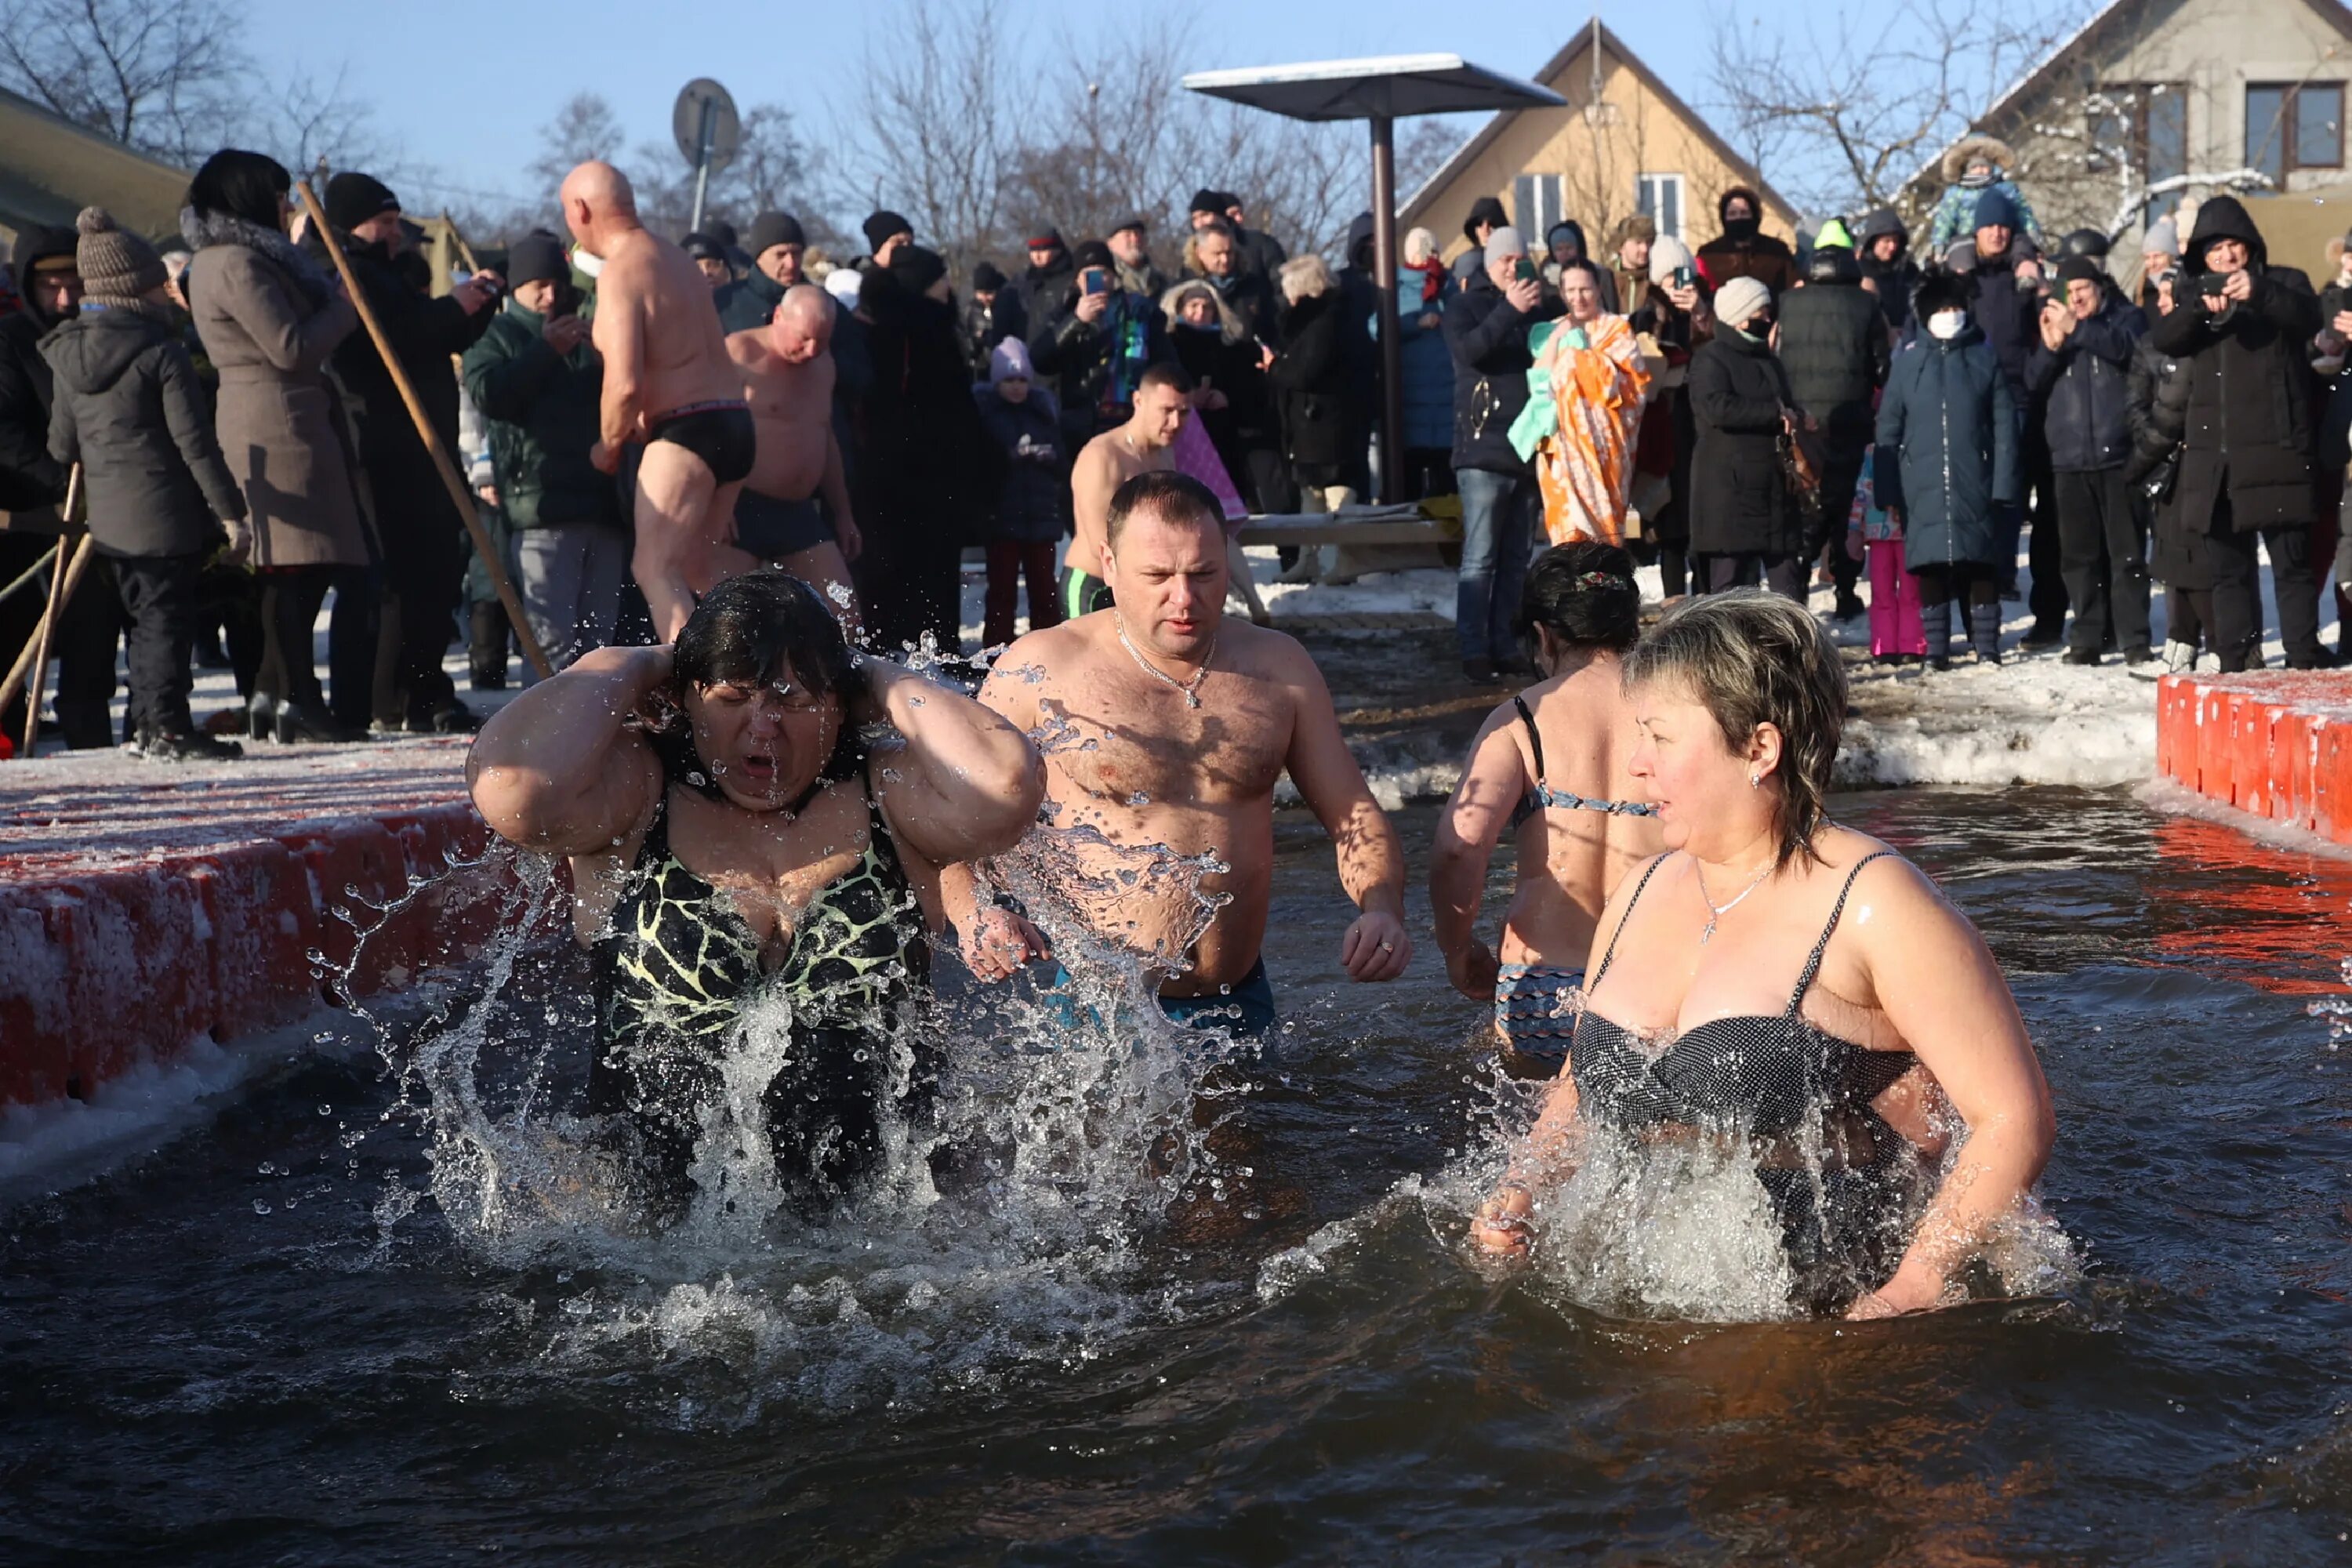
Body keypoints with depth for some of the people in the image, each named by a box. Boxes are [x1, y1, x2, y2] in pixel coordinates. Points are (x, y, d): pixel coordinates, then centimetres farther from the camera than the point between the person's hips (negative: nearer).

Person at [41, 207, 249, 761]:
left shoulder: (66, 358, 7)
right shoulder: (162, 354, -14)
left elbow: (60, 446, 13)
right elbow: (195, 442, -15)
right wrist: (229, 508, -11)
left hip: (110, 517, 7)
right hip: (168, 512, -7)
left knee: (144, 615, 16)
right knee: (169, 615, -2)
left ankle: (148, 724, 21)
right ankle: (168, 727, -3)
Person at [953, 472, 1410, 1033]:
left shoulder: (1279, 667, 6)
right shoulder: (1041, 671, -6)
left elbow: (1355, 817, 9)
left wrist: (1383, 910, -12)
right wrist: (973, 915, -22)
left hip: (1241, 1004, 3)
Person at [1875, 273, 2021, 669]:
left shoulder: (1984, 358, 6)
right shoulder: (1909, 360, 7)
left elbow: (2005, 427, 3)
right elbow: (1888, 428, 7)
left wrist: (2003, 484, -5)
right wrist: (1888, 490, 2)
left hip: (1975, 483, -1)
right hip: (1923, 485, 1)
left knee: (1982, 565, 1)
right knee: (1930, 566, 2)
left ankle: (1987, 647, 9)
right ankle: (1935, 650, 10)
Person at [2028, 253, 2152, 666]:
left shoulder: (2126, 318, 7)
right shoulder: (2055, 324, 17)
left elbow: (2124, 345, -15)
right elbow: (2034, 380, 7)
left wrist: (2076, 329, -23)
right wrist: (2050, 347, -11)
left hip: (2118, 456, -3)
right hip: (2070, 461, 4)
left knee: (2127, 552, -4)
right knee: (2079, 555, 3)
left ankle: (2134, 639, -2)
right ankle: (2087, 638, 8)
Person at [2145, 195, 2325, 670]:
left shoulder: (2283, 283, 7)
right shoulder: (2197, 296, 16)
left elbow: (2308, 320, -14)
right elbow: (2162, 339, -3)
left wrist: (2259, 292, -32)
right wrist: (2200, 306, -24)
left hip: (2274, 450, -4)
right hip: (2214, 456, 4)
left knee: (2292, 564, -6)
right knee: (2229, 568, 8)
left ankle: (2302, 663, -7)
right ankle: (2236, 664, 12)